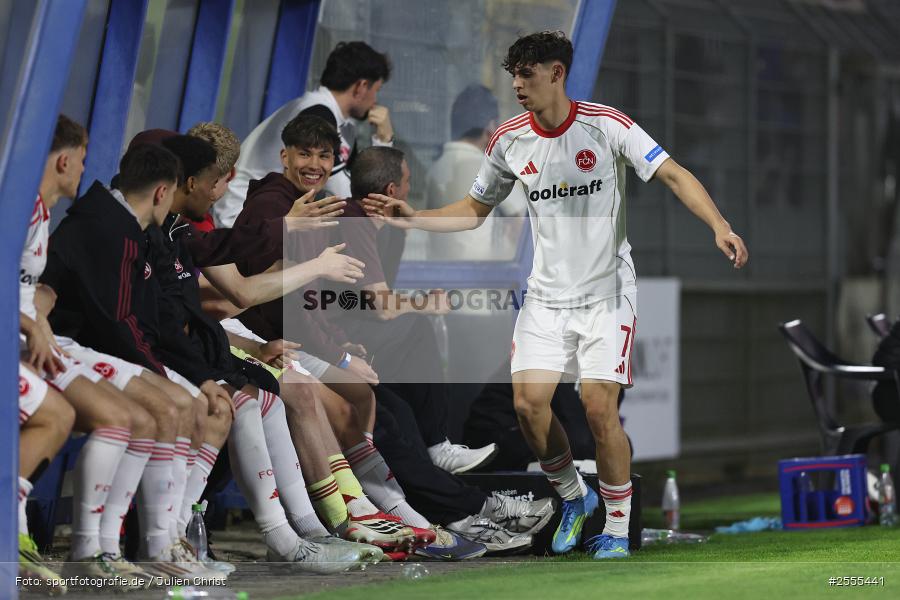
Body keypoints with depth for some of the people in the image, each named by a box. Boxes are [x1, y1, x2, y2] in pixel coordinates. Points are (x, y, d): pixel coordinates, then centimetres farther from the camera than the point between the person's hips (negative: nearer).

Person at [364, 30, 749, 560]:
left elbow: (674, 174, -14)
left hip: (608, 292, -4)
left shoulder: (606, 125, -11)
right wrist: (412, 218, 2)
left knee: (599, 408, -13)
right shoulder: (509, 140, 2)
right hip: (547, 294, 4)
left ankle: (618, 528, 5)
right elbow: (474, 210, 15)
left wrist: (719, 226, -28)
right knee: (529, 403, -9)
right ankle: (574, 497, 18)